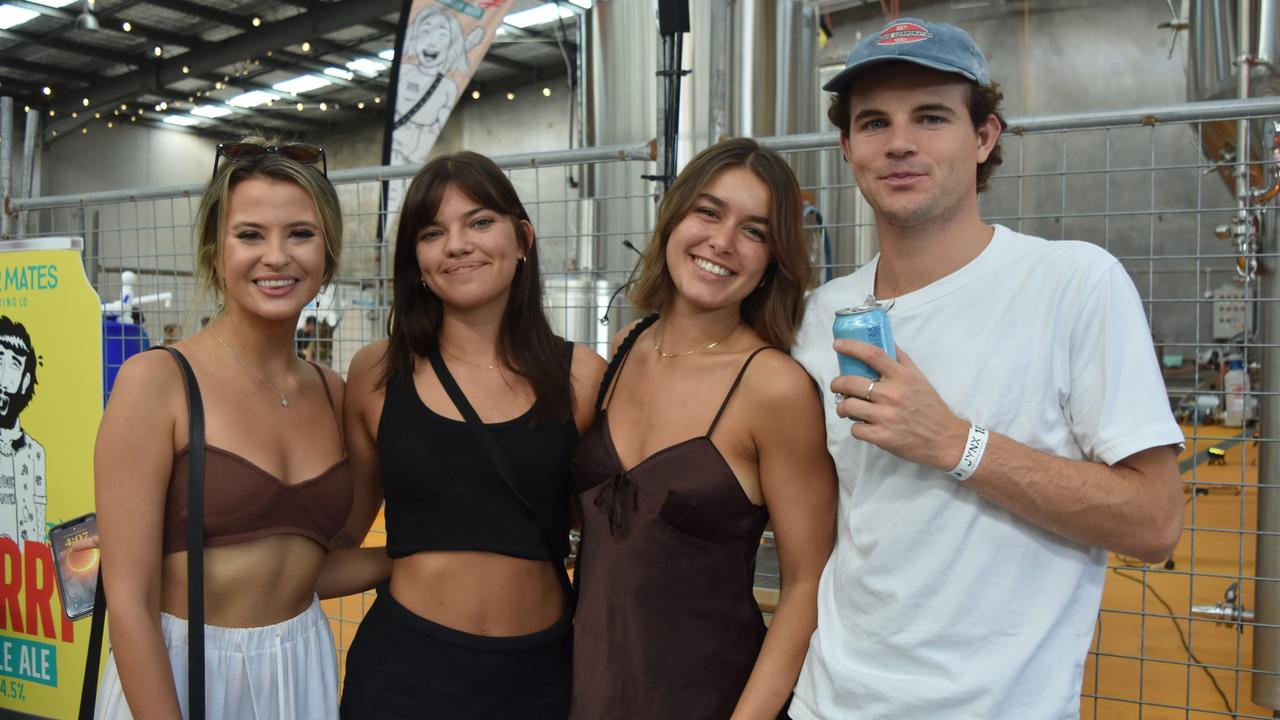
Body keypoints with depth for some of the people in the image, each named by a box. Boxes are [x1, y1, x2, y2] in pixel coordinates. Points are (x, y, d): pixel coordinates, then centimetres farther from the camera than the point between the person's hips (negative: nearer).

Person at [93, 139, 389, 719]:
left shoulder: (332, 393, 2)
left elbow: (304, 565, 8)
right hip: (172, 673, -5)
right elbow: (129, 600, -16)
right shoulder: (155, 381, -14)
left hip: (304, 668, 5)